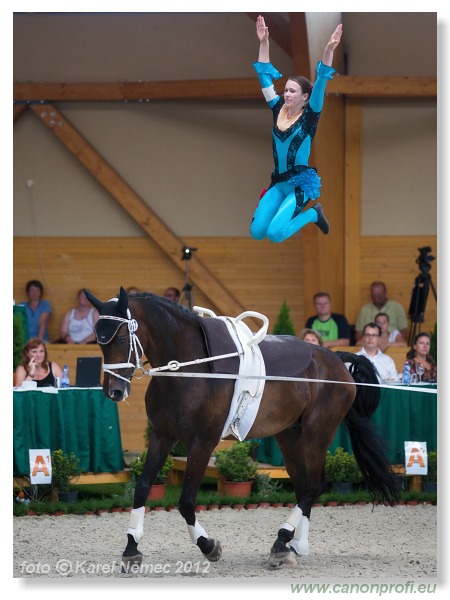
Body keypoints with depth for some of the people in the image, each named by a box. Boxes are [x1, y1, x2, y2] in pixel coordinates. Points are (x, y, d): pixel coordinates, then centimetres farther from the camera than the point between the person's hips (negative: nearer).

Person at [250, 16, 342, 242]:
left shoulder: (309, 117, -7)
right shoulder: (279, 109, 6)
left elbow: (320, 85, -19)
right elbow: (265, 77, 8)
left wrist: (329, 49, -30)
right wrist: (263, 42, 4)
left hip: (301, 182, -6)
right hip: (278, 181, 6)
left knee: (274, 233, -22)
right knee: (256, 232, -7)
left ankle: (312, 214, 8)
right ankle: (288, 209, 22)